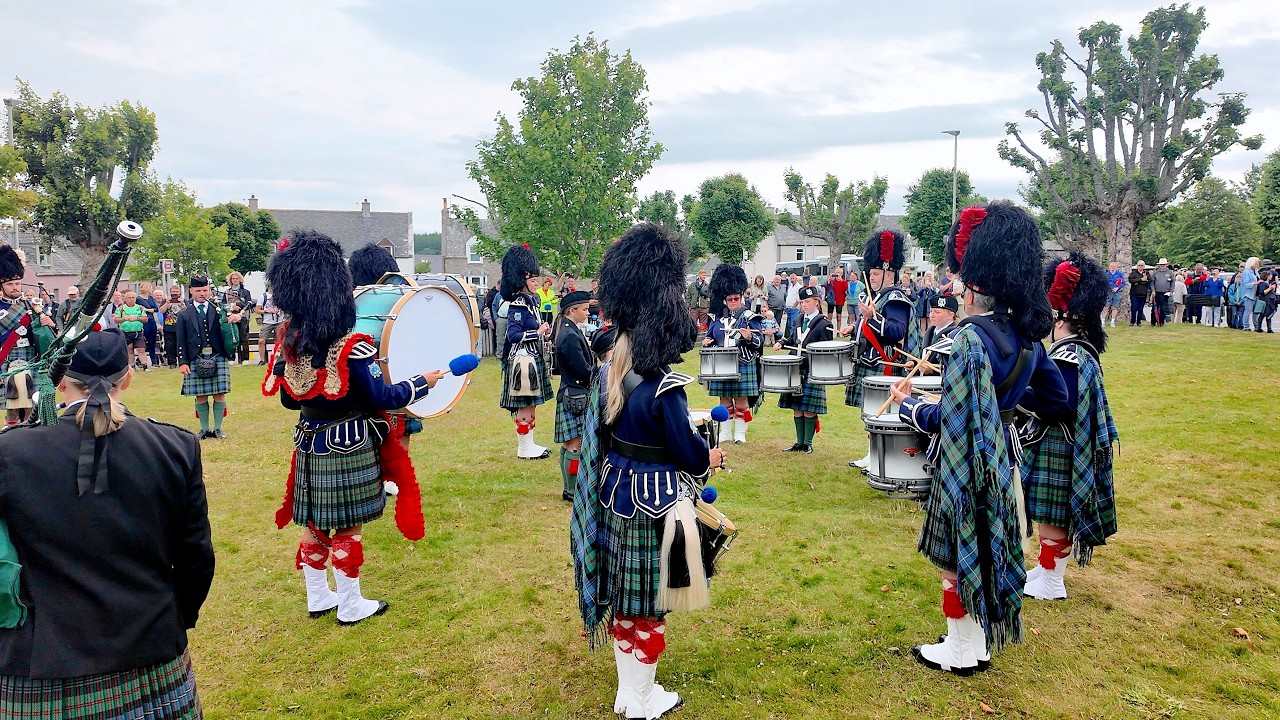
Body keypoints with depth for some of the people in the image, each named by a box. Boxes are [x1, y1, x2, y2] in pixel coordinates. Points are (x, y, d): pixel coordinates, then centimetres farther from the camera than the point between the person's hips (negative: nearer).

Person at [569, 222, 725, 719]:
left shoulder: (609, 372, -1)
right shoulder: (664, 387, -24)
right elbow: (686, 449, -16)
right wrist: (709, 459, 4)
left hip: (614, 498, 7)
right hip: (654, 506, -7)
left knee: (625, 599, 19)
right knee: (649, 604, 9)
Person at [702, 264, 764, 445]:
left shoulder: (749, 317, -2)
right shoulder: (716, 317, 9)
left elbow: (760, 340, -5)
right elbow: (710, 336, 20)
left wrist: (750, 337, -26)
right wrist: (706, 341, -3)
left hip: (743, 365, -3)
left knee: (741, 399, 3)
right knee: (724, 399, 10)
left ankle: (740, 433, 14)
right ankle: (725, 432, 20)